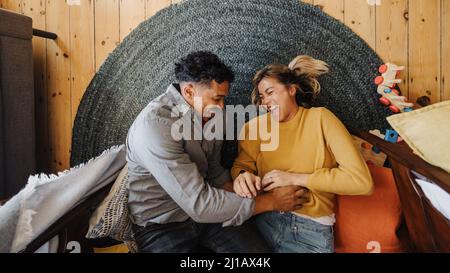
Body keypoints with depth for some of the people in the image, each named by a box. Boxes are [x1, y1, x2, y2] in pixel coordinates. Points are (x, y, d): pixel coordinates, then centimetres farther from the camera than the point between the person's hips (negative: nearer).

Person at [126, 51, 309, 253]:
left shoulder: (208, 115, -1)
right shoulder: (154, 126, -27)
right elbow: (199, 204, -29)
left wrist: (236, 191, -9)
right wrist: (271, 201, -21)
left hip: (204, 210, 5)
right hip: (160, 225, -5)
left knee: (257, 247, -14)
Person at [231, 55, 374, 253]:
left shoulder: (320, 118, -1)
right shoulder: (257, 125, 8)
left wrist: (294, 178, -12)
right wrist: (242, 175, -15)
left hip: (312, 227, -2)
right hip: (264, 218, 2)